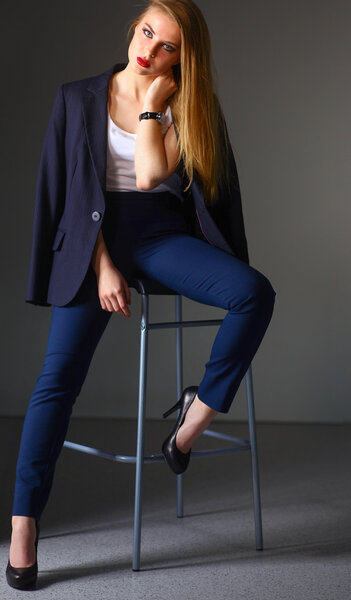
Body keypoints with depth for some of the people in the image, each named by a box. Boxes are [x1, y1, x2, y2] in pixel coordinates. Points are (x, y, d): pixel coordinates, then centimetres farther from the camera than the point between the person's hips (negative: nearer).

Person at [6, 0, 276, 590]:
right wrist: (103, 266, -8)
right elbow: (67, 190, 2)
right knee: (58, 377, -15)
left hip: (162, 231, 2)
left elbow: (151, 175, -8)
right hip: (94, 235, -1)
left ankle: (195, 416, -10)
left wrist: (152, 101, -5)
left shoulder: (185, 109, 8)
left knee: (255, 292, -26)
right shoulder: (78, 99, 7)